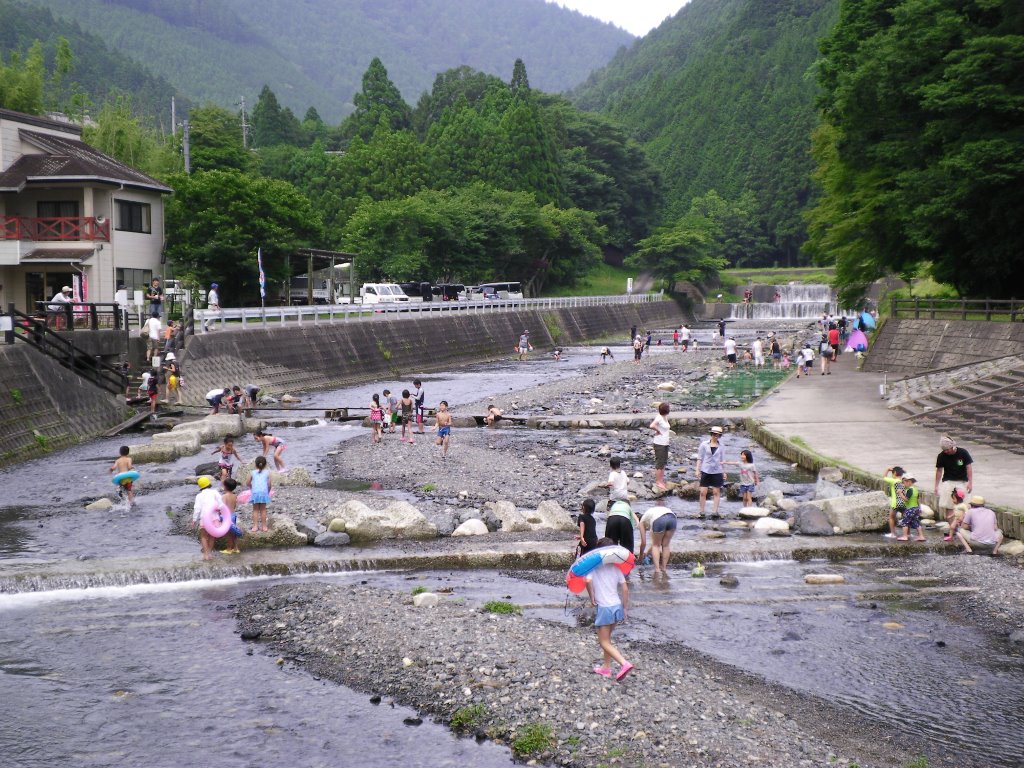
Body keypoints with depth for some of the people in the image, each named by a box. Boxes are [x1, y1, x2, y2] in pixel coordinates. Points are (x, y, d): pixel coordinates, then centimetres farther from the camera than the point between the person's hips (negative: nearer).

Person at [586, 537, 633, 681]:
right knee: (606, 639, 23)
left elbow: (588, 580, -27)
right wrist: (625, 608, 11)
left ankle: (624, 663, -16)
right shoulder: (615, 568, 6)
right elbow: (625, 589, 2)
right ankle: (606, 668, 28)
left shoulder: (594, 567, -7)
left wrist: (592, 598, -13)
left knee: (604, 642, 1)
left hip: (604, 608, -6)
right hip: (617, 606, 6)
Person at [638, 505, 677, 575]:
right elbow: (656, 541, 44)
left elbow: (643, 543, 26)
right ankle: (664, 568, 20)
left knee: (656, 545, 15)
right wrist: (648, 552, 54)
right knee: (665, 545, 21)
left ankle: (657, 569, 6)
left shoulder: (642, 521, 28)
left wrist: (641, 556, 41)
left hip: (659, 520, -5)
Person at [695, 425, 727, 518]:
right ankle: (701, 512, 5)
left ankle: (715, 511, 4)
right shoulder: (704, 444, 0)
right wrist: (698, 469, -3)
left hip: (717, 471, 2)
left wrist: (724, 472, 14)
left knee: (716, 492, 1)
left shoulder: (720, 447, 7)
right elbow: (700, 458, 3)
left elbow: (721, 460, 16)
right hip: (705, 471, -2)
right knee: (703, 492, -3)